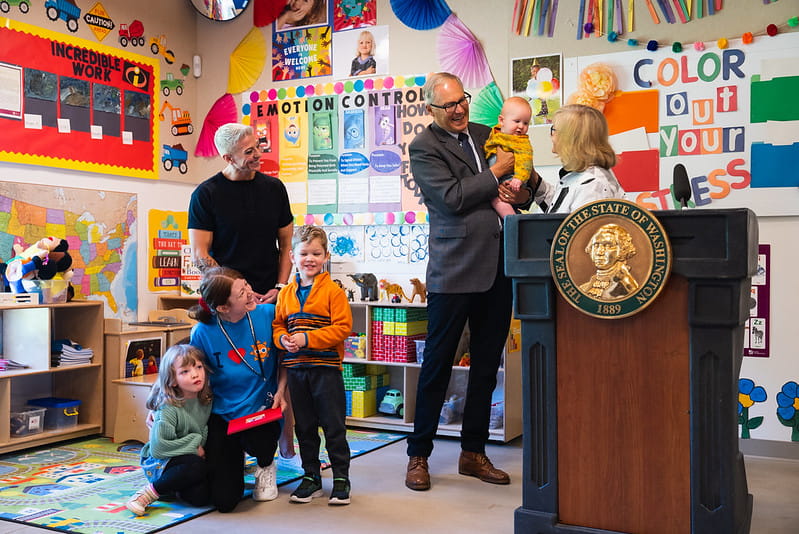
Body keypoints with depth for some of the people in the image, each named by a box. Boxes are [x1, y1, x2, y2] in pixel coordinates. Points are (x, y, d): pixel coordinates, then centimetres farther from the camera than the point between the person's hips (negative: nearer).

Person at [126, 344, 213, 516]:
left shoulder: (207, 402, -3)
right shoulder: (168, 410, -21)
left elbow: (207, 434, 13)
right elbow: (157, 448, -27)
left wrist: (204, 449, -7)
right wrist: (194, 445, -20)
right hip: (159, 464, -6)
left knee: (200, 497, -21)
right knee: (196, 465, -35)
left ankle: (175, 487, 11)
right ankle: (148, 494, -17)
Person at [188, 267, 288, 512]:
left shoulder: (268, 314, -9)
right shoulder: (203, 333, -12)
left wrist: (280, 391, -8)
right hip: (221, 416, 0)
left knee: (256, 443, -37)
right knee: (224, 501, -8)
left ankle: (266, 465, 6)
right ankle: (234, 458, 30)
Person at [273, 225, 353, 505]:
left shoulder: (333, 291, -7)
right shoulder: (286, 293, 8)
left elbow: (342, 327, -13)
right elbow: (277, 324, 14)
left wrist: (307, 339, -18)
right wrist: (283, 339, -8)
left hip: (326, 368, -5)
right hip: (296, 368, 5)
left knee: (334, 426, 2)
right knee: (304, 427, 14)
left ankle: (341, 478, 15)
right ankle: (311, 477, 27)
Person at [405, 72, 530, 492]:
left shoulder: (486, 135, 15)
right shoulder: (423, 147, -3)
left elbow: (518, 184, 22)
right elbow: (453, 198, -15)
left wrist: (522, 193, 0)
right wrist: (496, 173, -6)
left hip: (498, 265, 6)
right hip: (455, 268, -6)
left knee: (487, 363, 12)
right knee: (437, 363, 2)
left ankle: (473, 453, 25)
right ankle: (419, 456, 16)